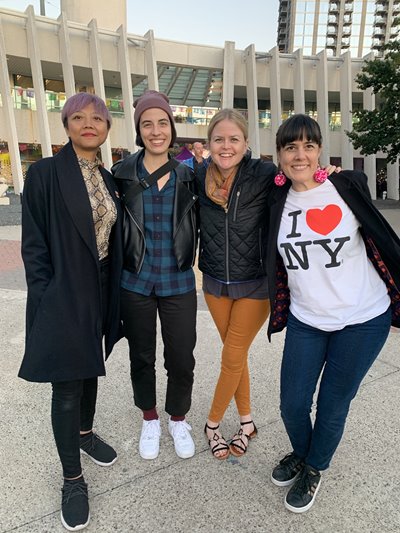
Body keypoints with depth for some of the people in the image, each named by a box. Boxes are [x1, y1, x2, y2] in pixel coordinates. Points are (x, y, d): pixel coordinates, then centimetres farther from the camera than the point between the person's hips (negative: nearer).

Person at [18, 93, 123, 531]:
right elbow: (33, 246, -10)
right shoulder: (45, 173, -9)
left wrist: (112, 297, 9)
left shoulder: (107, 178, 8)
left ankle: (86, 433, 47)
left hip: (99, 294, 6)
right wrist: (46, 302, -13)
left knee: (89, 370, 22)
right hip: (63, 298, -6)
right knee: (67, 389, 5)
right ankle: (72, 477, 25)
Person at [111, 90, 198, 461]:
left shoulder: (188, 175, 1)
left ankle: (178, 420, 37)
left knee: (181, 359, 8)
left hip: (178, 284, 1)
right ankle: (150, 420, 41)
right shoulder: (122, 173, -3)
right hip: (135, 284, 0)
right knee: (141, 357, 15)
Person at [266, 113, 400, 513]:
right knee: (292, 404, 8)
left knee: (333, 405, 10)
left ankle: (313, 470, 40)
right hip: (305, 320, 3)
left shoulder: (347, 187, -9)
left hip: (362, 320, -2)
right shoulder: (277, 202, 0)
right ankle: (300, 453, 43)